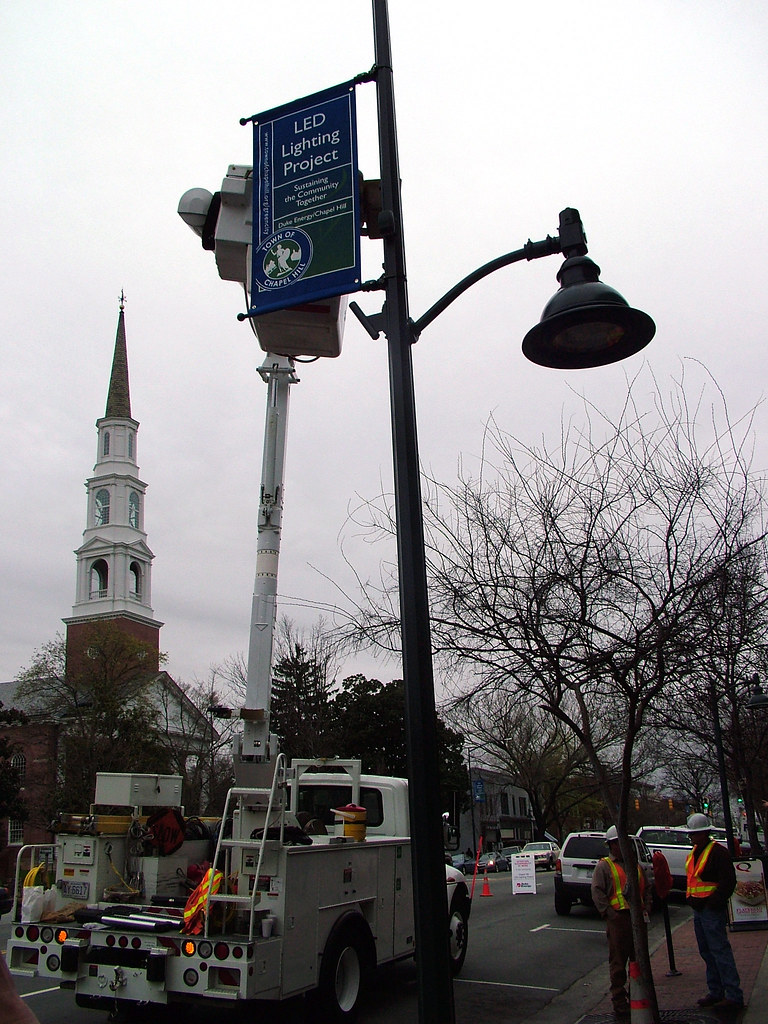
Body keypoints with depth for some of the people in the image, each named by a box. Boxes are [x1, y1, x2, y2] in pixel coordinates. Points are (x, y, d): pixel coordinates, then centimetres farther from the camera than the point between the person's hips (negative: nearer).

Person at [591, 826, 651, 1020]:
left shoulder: (636, 865, 17)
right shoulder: (604, 866, -1)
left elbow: (647, 888, 21)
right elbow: (597, 892, -8)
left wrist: (646, 909, 7)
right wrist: (609, 914, -15)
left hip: (637, 918, 6)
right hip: (618, 918, -6)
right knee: (618, 962, -1)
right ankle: (619, 1002, 7)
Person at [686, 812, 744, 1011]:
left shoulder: (718, 852, -13)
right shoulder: (694, 853, 14)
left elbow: (728, 881, -17)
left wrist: (715, 902, -18)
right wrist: (690, 898, 13)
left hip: (712, 910, -9)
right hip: (698, 910, 9)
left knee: (720, 951, -7)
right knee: (706, 952, 13)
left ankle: (734, 996, -1)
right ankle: (715, 992, 22)